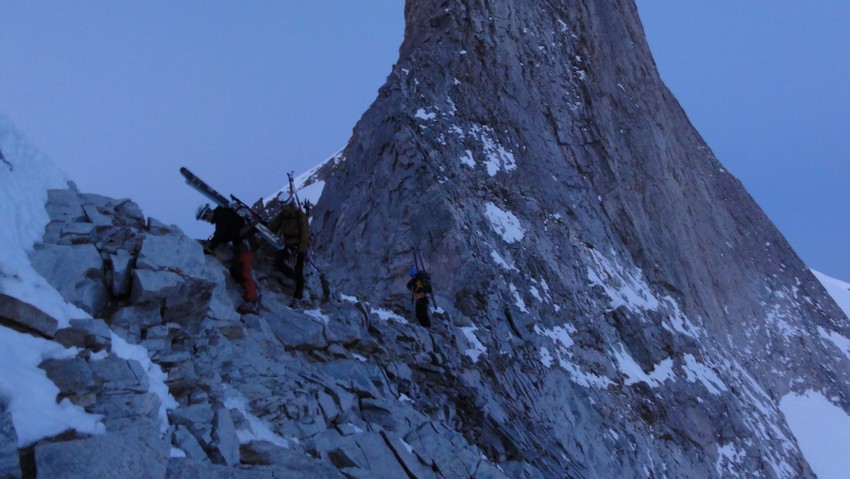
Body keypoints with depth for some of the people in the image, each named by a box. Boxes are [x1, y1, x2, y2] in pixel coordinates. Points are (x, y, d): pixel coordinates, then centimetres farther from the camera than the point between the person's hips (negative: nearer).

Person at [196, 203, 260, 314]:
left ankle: (252, 302, -21)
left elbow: (220, 235, -20)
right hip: (240, 242, 10)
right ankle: (253, 293, 18)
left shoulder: (221, 215, -10)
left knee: (244, 271, -16)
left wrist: (210, 248, -17)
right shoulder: (220, 216, 19)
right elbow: (224, 236, 17)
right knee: (235, 271, 11)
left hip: (245, 241, -10)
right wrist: (211, 242, 6)